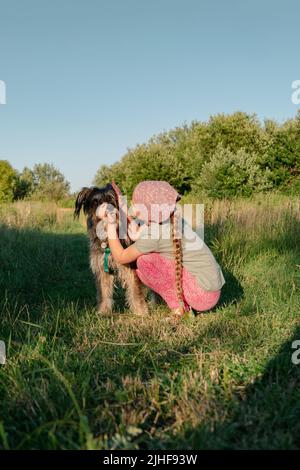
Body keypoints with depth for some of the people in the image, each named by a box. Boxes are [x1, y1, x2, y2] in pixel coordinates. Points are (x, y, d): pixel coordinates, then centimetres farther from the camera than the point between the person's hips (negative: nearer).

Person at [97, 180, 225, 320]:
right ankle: (184, 302, 12)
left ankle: (178, 305, 0)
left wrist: (111, 223, -5)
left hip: (203, 295, -8)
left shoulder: (154, 233, -19)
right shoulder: (172, 219, 3)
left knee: (144, 261, -13)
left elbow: (121, 257, -6)